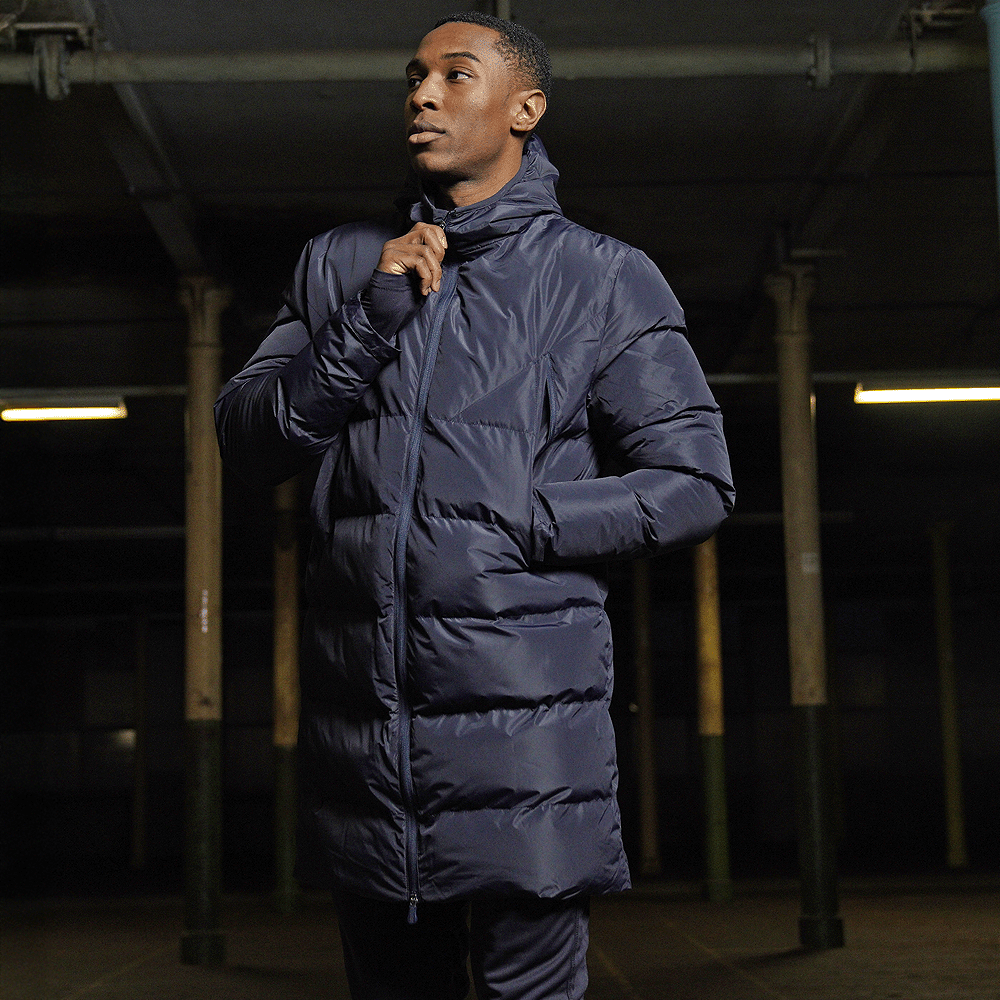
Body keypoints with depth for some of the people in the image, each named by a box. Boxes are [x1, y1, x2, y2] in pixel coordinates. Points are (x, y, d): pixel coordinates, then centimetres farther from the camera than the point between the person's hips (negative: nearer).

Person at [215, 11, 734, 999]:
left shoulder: (605, 279, 4)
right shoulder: (339, 266, 14)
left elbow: (692, 485, 1)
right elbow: (245, 441, 6)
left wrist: (509, 522, -9)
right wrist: (366, 325, -8)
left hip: (523, 718, -3)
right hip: (361, 712, 4)